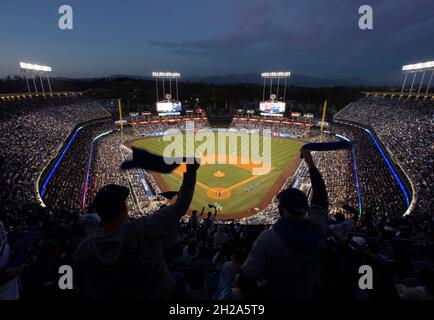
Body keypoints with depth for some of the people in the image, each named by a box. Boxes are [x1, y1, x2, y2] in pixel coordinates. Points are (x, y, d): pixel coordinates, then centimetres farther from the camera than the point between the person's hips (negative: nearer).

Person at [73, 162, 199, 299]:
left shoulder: (83, 249, -24)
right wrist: (191, 173, -21)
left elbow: (81, 285, -5)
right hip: (159, 295, -2)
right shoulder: (143, 230, -37)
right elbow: (179, 208, -29)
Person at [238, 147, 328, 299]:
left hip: (270, 296, -4)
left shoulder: (268, 238, -34)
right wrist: (310, 162, 4)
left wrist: (249, 295, -5)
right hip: (306, 296, 5)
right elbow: (321, 197, -4)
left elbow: (245, 280, -29)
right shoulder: (317, 228, -21)